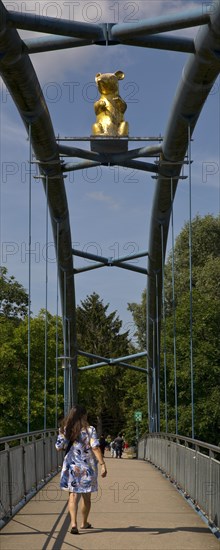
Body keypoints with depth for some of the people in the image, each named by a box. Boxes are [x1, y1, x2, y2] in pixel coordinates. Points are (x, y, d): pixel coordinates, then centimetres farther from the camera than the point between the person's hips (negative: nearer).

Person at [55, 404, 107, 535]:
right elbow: (95, 447, -18)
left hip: (71, 466, 1)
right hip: (87, 467, -1)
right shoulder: (89, 430, -9)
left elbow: (58, 447, 2)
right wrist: (103, 464, -19)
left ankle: (74, 523, -17)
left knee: (73, 495, 2)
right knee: (86, 496, 15)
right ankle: (85, 523, 30)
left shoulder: (65, 430, -1)